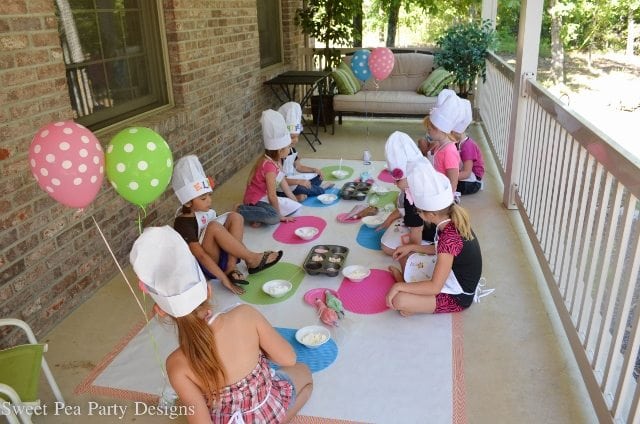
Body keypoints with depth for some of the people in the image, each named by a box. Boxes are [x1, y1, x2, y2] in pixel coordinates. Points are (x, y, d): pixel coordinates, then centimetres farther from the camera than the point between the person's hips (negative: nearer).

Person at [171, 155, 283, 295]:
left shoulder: (206, 212, 7)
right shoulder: (183, 224, -18)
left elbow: (222, 236, 16)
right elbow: (201, 256, -24)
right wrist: (224, 279, -27)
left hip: (220, 255, 8)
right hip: (206, 268, -8)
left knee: (235, 217, -4)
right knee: (214, 226, -30)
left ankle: (231, 267, -15)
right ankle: (252, 259, -18)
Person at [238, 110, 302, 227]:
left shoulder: (277, 160, 3)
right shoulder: (269, 166, -26)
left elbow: (282, 181, 13)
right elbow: (272, 196, -23)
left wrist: (295, 200, 15)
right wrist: (279, 215, -14)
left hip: (264, 197, 10)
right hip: (256, 200, -10)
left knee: (294, 206, 5)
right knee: (274, 218, -36)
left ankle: (260, 215, -4)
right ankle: (241, 211, -15)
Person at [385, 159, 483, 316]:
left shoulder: (449, 239, -34)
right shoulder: (454, 219, -9)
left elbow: (435, 287, -31)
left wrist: (400, 286, -24)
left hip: (457, 297, -9)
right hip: (454, 277, 9)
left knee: (398, 300, -24)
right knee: (406, 258, 16)